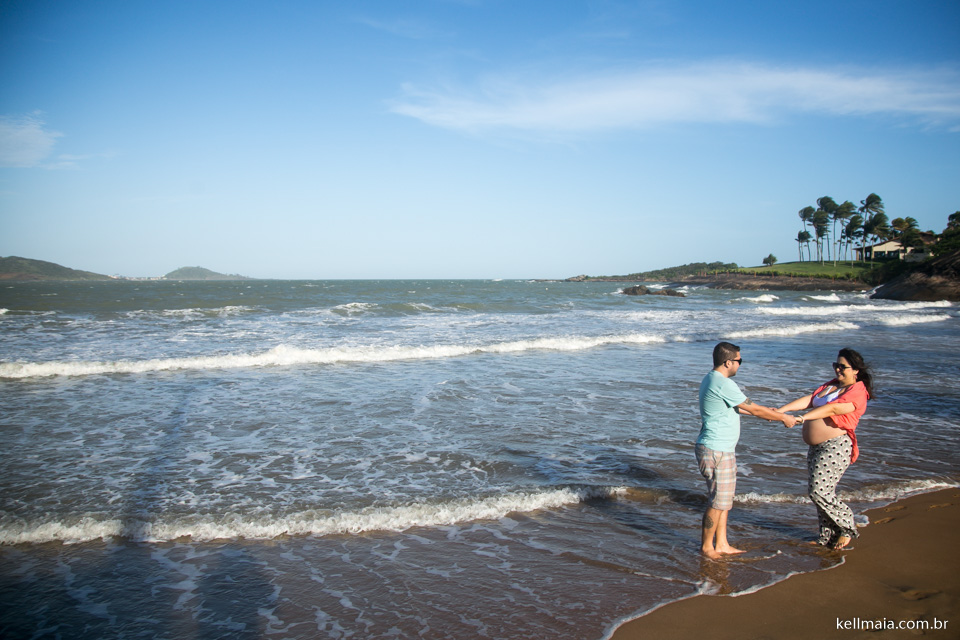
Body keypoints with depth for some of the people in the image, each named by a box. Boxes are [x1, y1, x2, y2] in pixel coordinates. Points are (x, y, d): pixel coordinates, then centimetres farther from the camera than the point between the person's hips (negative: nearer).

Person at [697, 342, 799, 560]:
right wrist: (783, 418, 1)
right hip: (716, 452, -11)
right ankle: (706, 546, 13)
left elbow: (738, 407, 25)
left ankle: (721, 545, 25)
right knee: (718, 502, 0)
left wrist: (765, 411, 27)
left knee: (724, 500, 17)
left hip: (722, 450, 11)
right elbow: (753, 409, -13)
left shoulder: (711, 379, 12)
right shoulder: (724, 384, -21)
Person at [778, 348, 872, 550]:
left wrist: (804, 417, -35)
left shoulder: (857, 392, -10)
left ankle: (847, 529, 10)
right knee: (817, 491, 10)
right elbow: (808, 400, 7)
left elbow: (833, 408, -25)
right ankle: (827, 536, 21)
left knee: (819, 491, -11)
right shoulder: (830, 385, 17)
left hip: (836, 447, -9)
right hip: (816, 447, 9)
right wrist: (780, 410, -6)